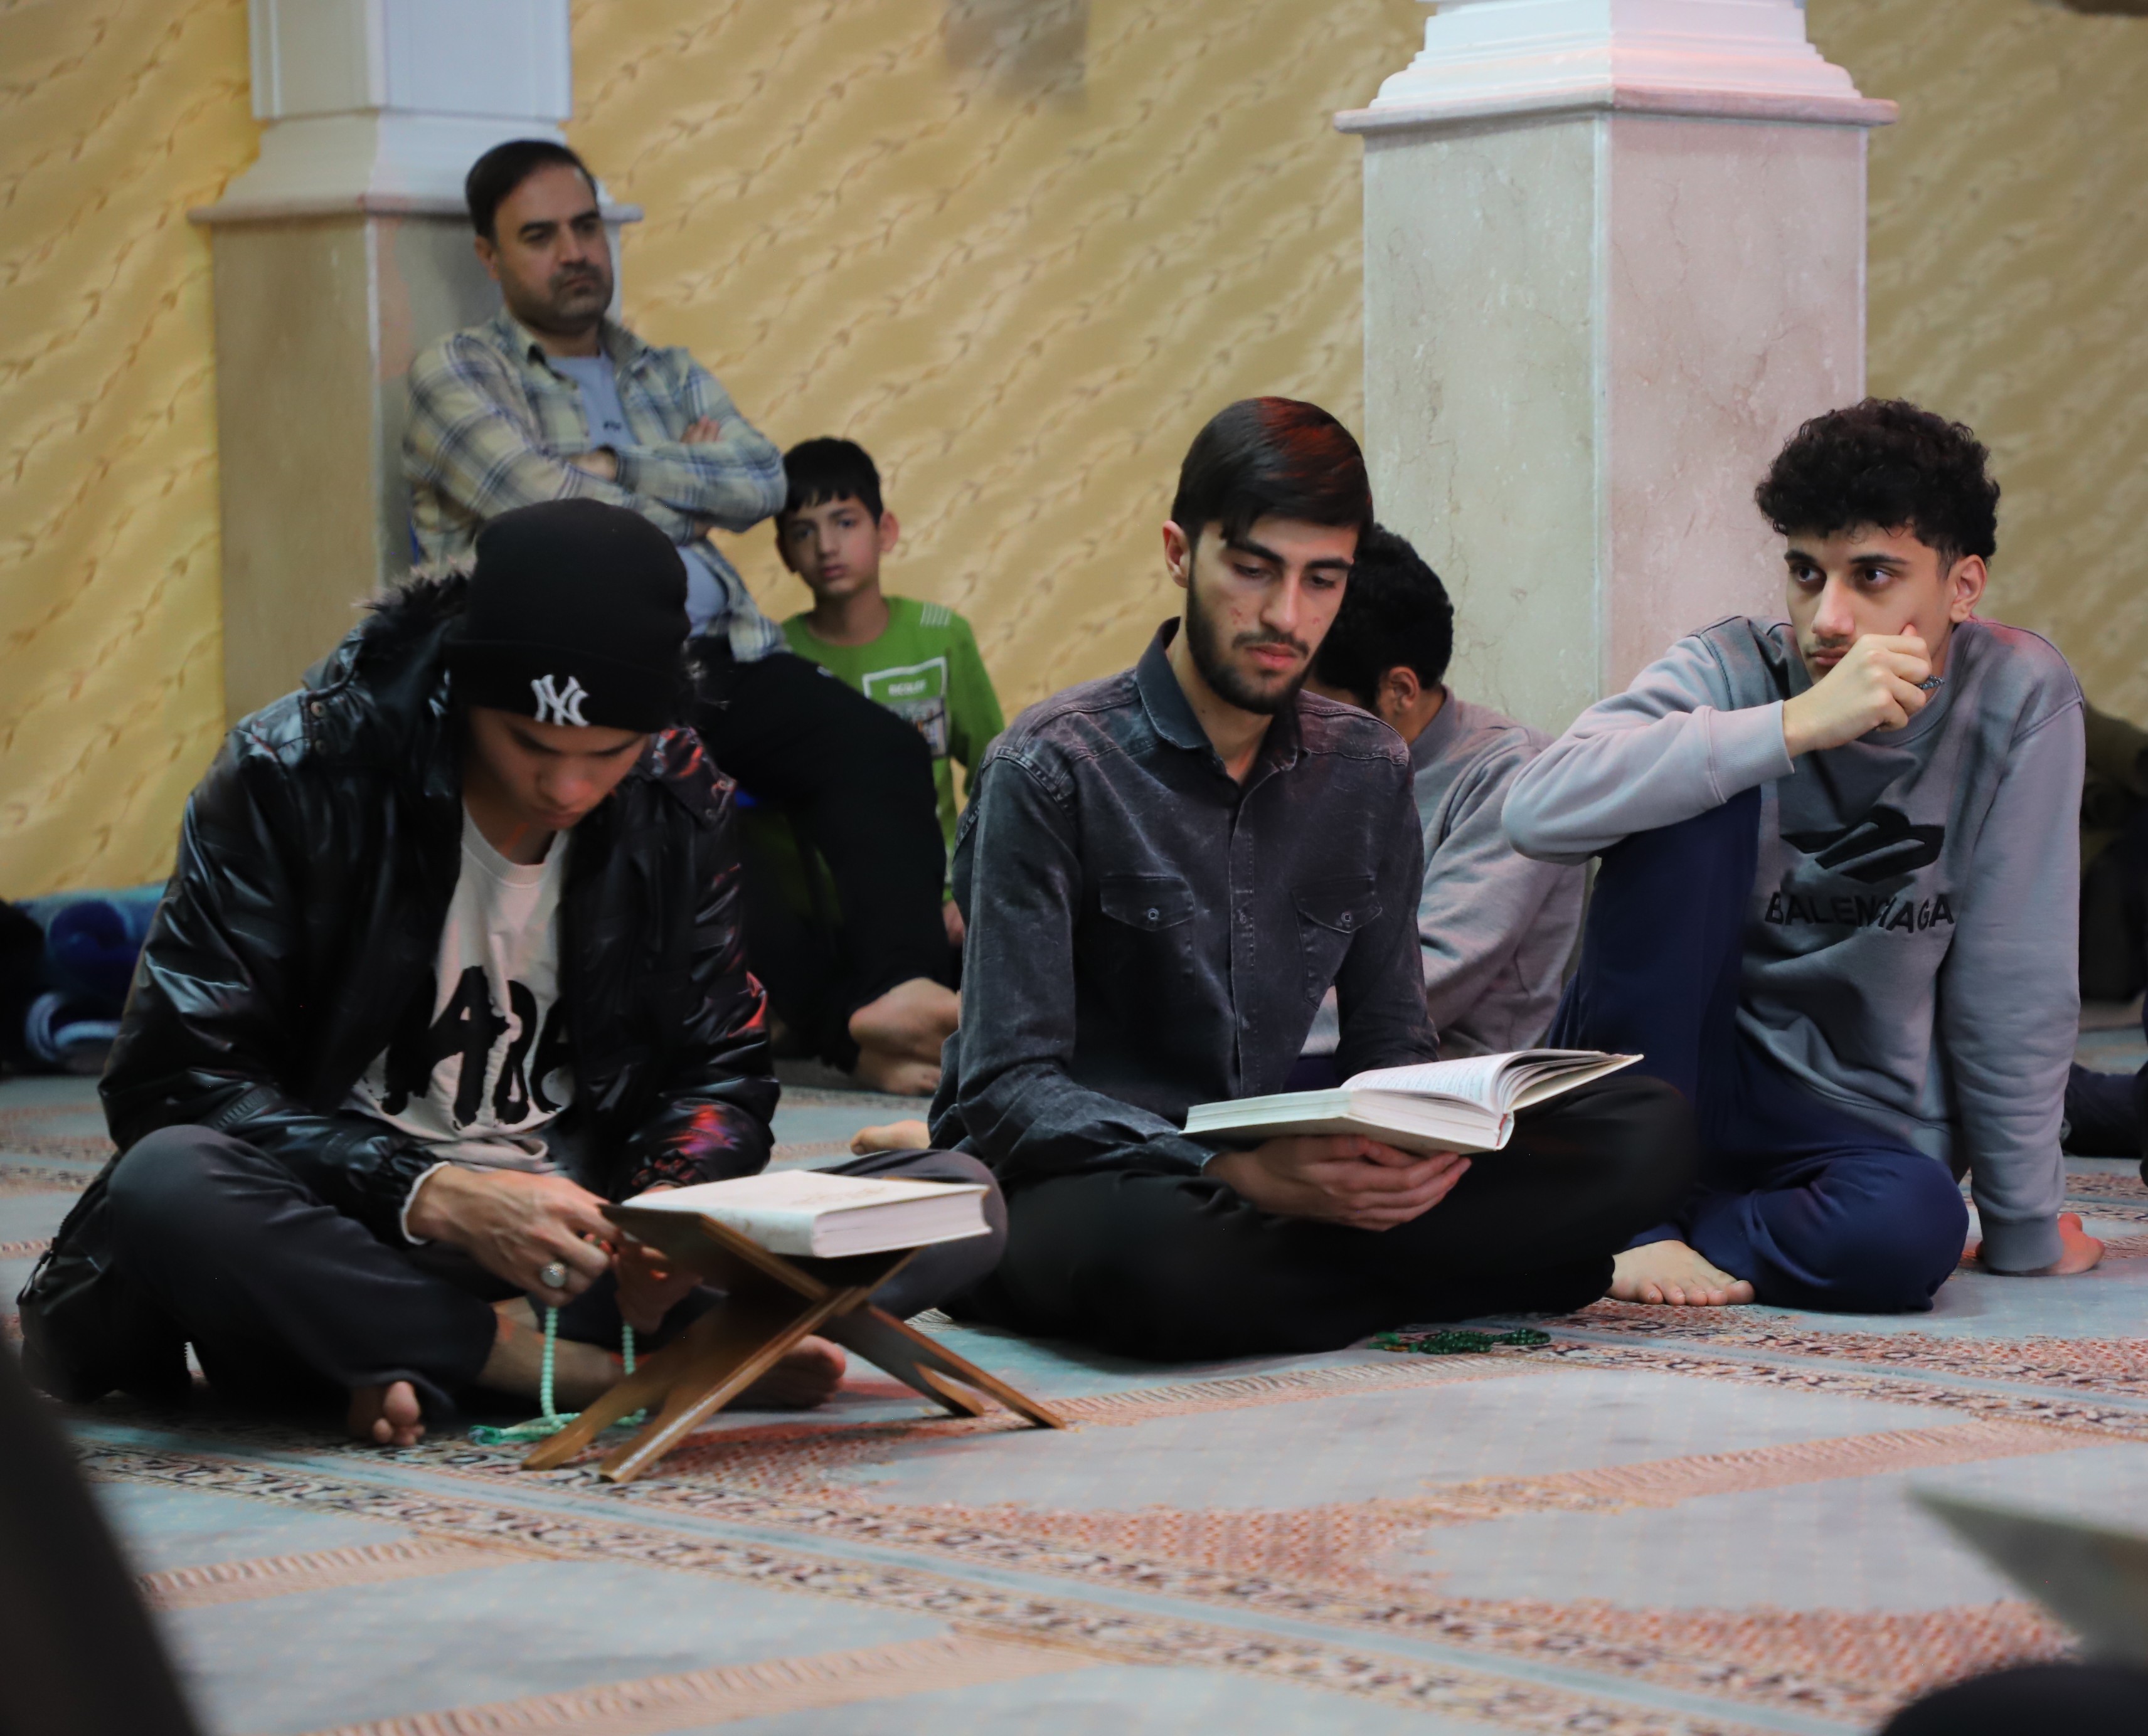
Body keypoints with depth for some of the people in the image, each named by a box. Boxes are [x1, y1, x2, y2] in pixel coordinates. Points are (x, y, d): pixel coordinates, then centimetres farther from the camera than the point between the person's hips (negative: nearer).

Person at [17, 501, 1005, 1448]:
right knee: (169, 1185, -39)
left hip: (575, 1249, 4)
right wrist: (434, 1199, -27)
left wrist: (674, 1202, -16)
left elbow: (721, 1072, 8)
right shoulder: (295, 777, -11)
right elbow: (176, 1080, -15)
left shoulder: (682, 803, 2)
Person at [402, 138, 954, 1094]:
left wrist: (621, 469, -1)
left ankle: (899, 992, -41)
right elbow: (547, 503, -7)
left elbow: (763, 484, 8)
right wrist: (689, 498, 8)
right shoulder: (454, 375, 10)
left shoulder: (667, 374, 26)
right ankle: (844, 1030, -32)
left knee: (880, 748, -24)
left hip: (718, 655, 5)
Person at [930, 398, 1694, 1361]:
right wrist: (1245, 1172, -31)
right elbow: (1010, 1090, -16)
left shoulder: (1367, 770, 9)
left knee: (1644, 1133, -10)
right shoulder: (1054, 767, -10)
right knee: (1162, 1253, -43)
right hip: (1062, 1193, -5)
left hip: (1262, 1181, 5)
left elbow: (1389, 1041, 11)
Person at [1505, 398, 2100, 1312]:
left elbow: (2017, 981, -8)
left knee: (1913, 1229, -36)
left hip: (1847, 1122, 0)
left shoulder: (2019, 696, -10)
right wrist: (1797, 725, -34)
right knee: (1695, 794, -25)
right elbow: (1538, 810, -30)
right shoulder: (1732, 671, -11)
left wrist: (2026, 1233, -5)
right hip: (1657, 1067, 0)